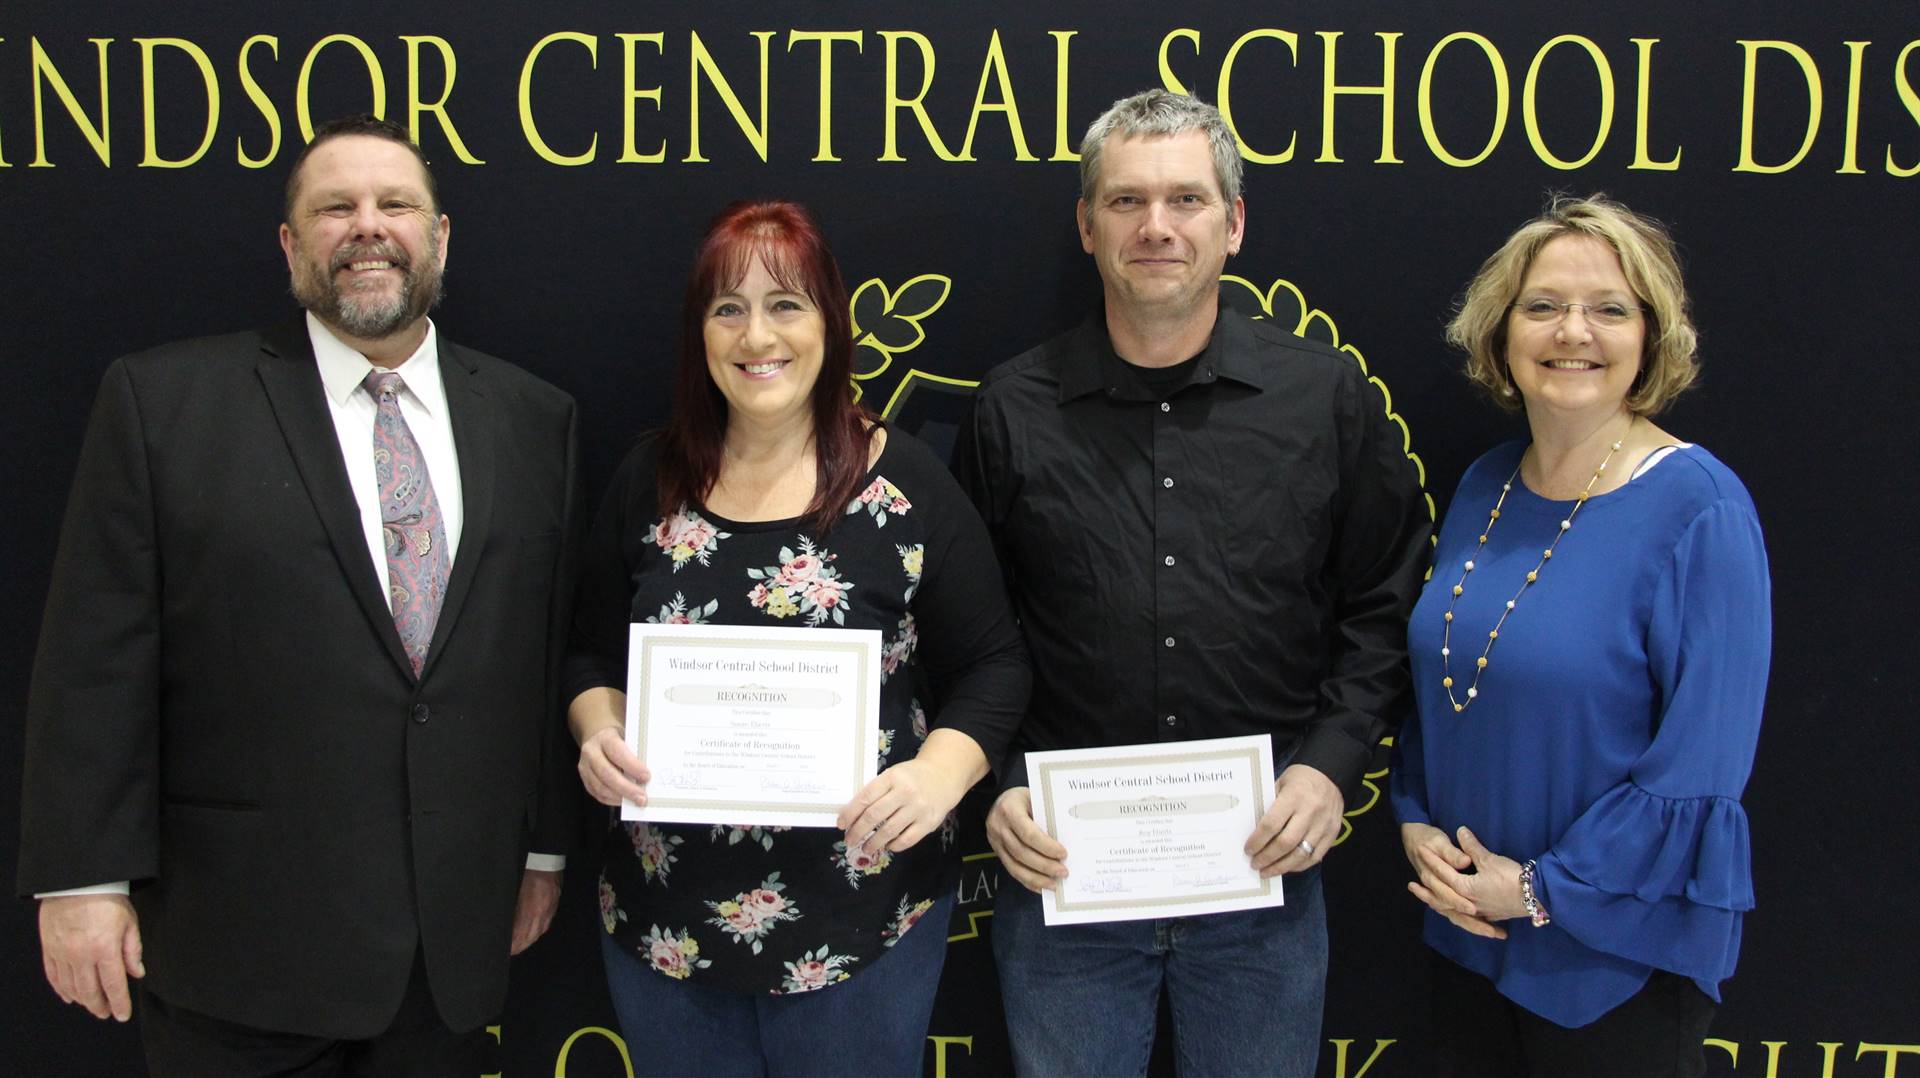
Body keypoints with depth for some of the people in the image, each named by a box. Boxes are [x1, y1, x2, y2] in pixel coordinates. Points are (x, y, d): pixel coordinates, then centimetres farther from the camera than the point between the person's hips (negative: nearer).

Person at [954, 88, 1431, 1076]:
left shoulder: (1329, 398, 0)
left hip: (1266, 860, 1)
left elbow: (1381, 607, 5)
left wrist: (1332, 763, -7)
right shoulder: (1012, 412, -1)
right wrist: (995, 788, -7)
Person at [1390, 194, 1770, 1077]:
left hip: (1621, 954, -6)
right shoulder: (1483, 488, 3)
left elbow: (1703, 763, -19)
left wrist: (1543, 888, -16)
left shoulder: (1700, 510, -16)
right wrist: (1415, 822, -2)